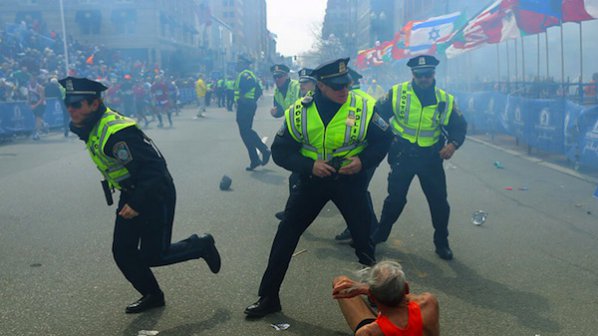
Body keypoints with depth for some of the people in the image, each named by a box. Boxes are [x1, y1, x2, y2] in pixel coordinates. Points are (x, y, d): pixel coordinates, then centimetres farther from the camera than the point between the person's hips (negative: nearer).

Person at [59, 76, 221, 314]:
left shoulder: (116, 132, -29)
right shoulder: (90, 128, 1)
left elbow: (154, 167, -30)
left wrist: (138, 204, -31)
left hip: (156, 195, -9)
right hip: (131, 195, 9)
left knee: (152, 256, -1)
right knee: (122, 252, 9)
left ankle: (201, 245, 21)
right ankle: (152, 296, 27)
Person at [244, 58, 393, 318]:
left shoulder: (363, 108, -13)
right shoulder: (299, 112, -12)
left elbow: (384, 139, 0)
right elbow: (280, 151, -7)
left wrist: (364, 161, -17)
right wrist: (309, 165, -22)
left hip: (349, 179, -1)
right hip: (312, 179, 1)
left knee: (363, 238, 4)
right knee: (285, 236, 2)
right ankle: (268, 297, 16)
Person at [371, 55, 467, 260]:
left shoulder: (446, 100, -3)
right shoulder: (397, 93, -6)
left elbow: (460, 126, 4)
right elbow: (378, 115, 0)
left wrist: (453, 144, -15)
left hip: (431, 158, 1)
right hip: (402, 155, -1)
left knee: (439, 202, 5)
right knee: (395, 199, 9)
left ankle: (442, 243, 24)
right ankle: (380, 234, 30)